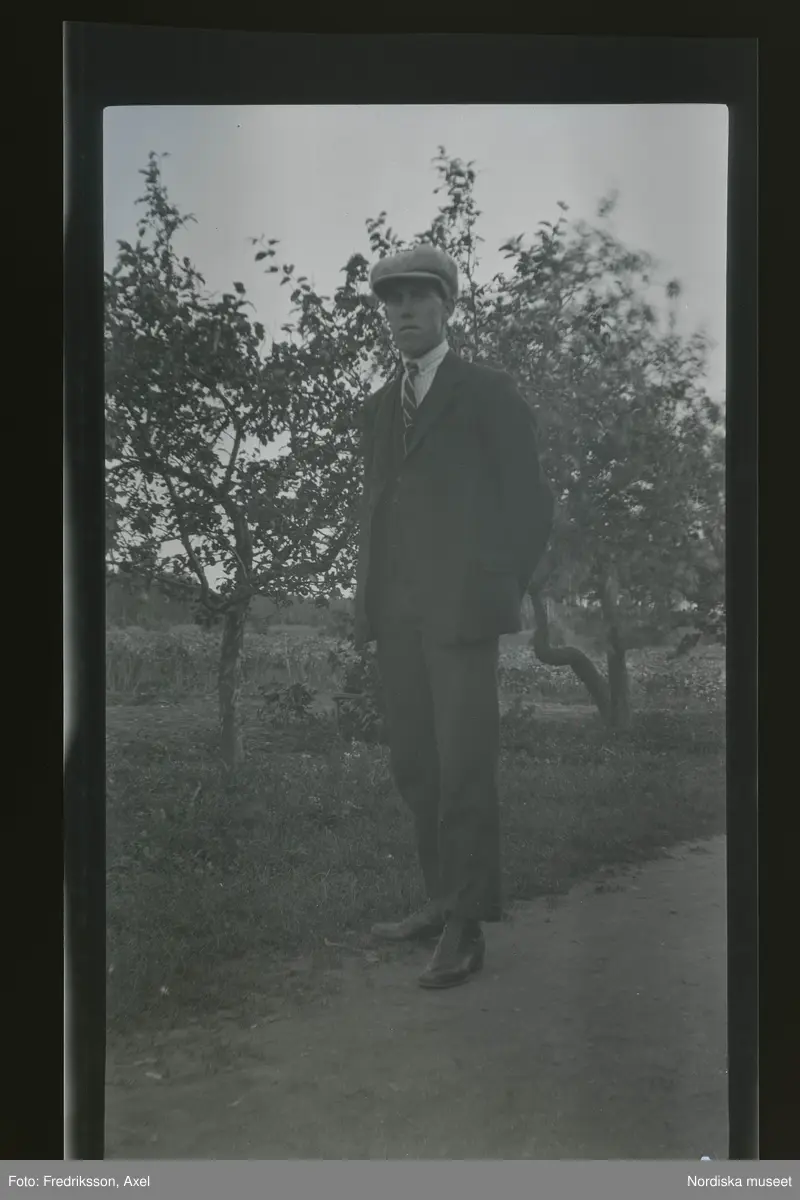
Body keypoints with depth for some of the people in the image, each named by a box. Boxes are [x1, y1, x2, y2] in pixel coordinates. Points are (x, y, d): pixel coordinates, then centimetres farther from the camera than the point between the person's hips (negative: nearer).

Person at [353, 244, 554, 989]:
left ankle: (465, 928, -2)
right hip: (397, 616, 6)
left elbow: (528, 502, 1)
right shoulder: (380, 408, 18)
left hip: (459, 611, -6)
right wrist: (370, 602, 11)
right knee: (414, 765, 8)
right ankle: (443, 900, 19)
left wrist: (502, 592, -3)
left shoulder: (489, 394, 2)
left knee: (463, 766, -7)